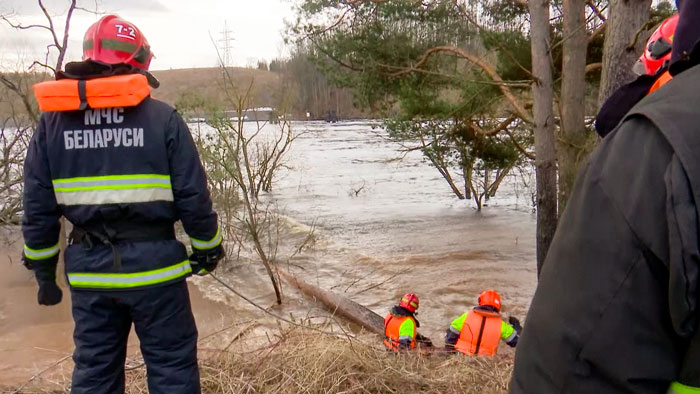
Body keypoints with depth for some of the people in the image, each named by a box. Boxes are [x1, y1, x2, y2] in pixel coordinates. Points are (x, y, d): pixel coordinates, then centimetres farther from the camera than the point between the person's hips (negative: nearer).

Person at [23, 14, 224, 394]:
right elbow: (193, 196, -8)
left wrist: (43, 269, 14)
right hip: (153, 264, -3)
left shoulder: (52, 120, 2)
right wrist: (207, 249, 7)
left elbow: (37, 206, 3)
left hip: (89, 271, 4)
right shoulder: (162, 117, -8)